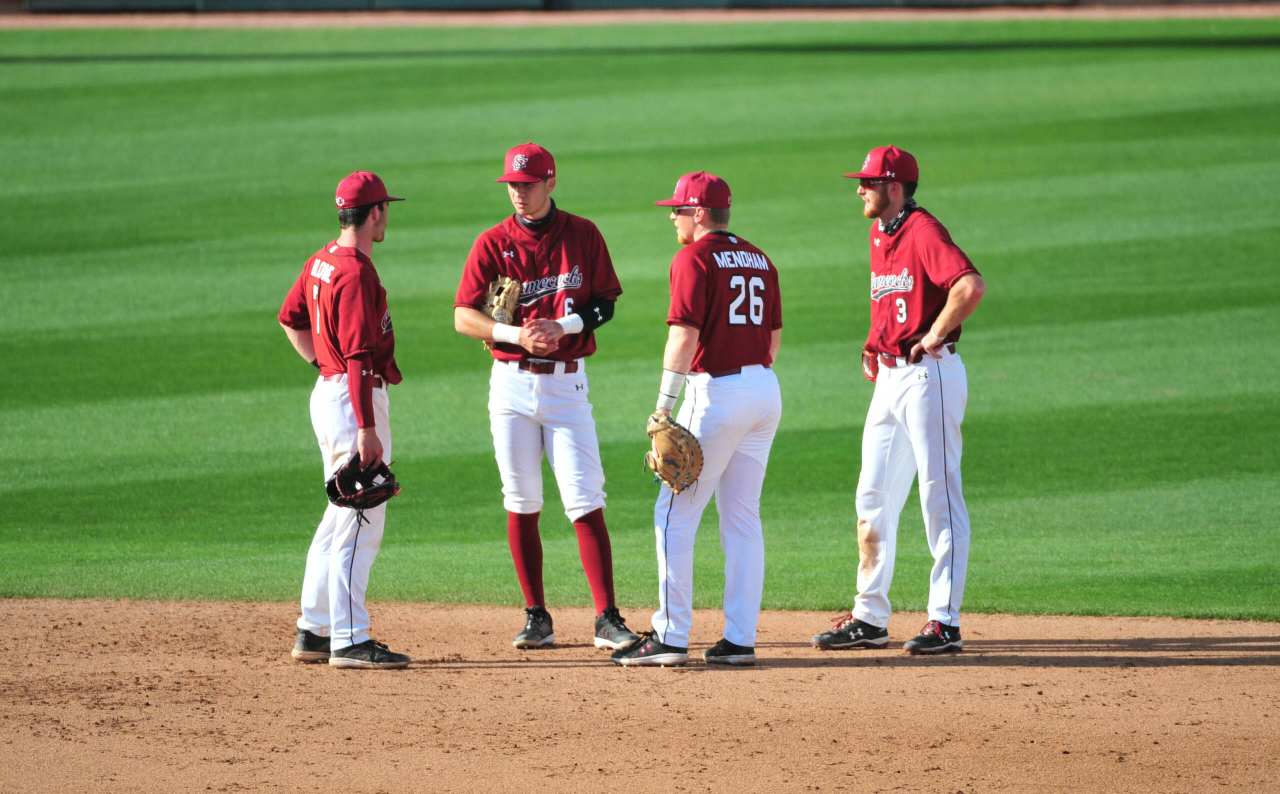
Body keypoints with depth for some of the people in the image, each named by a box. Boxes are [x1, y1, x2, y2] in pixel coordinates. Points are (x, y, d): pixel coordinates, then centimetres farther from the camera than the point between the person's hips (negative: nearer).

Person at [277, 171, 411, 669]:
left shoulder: (321, 262, 11)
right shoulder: (356, 274, -18)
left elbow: (290, 319, 24)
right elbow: (359, 357, -23)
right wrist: (367, 430, -25)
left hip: (327, 390, 10)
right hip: (354, 398, -10)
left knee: (341, 517, 16)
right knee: (361, 524, -9)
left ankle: (314, 632, 19)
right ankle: (349, 641, -10)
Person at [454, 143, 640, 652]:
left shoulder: (583, 236, 3)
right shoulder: (493, 244, 2)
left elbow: (606, 304, 3)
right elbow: (463, 317, -3)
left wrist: (563, 325, -15)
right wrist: (516, 334, -19)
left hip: (566, 381, -1)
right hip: (511, 384, 1)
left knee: (585, 502, -9)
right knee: (521, 505, 4)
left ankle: (607, 619, -10)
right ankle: (537, 618, 12)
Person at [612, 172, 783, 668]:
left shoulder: (695, 258, -9)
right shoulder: (759, 260, 15)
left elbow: (684, 335, -17)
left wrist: (664, 405, -16)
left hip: (716, 389, -8)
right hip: (766, 390, 8)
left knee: (675, 514, -3)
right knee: (742, 516, 11)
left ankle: (670, 636, -7)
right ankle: (740, 640, 8)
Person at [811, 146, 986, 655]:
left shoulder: (922, 231, -14)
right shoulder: (879, 236, 15)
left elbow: (971, 286, -29)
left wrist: (934, 337, -19)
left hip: (929, 374, -10)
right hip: (889, 378, 10)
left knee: (940, 496, -7)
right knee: (873, 499, 10)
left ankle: (945, 622, -7)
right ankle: (870, 618, 15)